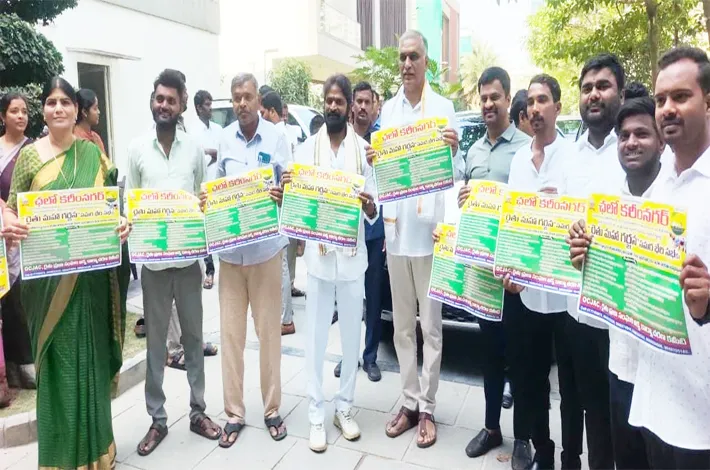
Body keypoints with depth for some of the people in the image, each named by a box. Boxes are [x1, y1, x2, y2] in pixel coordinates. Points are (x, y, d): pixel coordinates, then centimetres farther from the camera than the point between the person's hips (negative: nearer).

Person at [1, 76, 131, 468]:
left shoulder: (93, 153, 6)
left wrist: (122, 224, -15)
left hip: (91, 274, 1)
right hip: (47, 275, -1)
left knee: (91, 356, 10)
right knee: (58, 359, 4)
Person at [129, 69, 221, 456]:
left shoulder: (195, 148, 4)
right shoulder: (137, 148, 2)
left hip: (189, 257, 1)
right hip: (152, 259, 0)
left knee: (193, 336, 11)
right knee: (155, 341, 9)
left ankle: (198, 411, 25)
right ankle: (157, 418, 23)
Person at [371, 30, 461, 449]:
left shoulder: (444, 107, -1)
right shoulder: (388, 110, 11)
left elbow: (457, 173, -3)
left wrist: (454, 151, -23)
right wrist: (372, 163, -9)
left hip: (430, 228, -4)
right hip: (395, 227, 4)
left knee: (431, 325, 5)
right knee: (402, 324, 12)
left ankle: (427, 408, 18)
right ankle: (410, 402, 25)